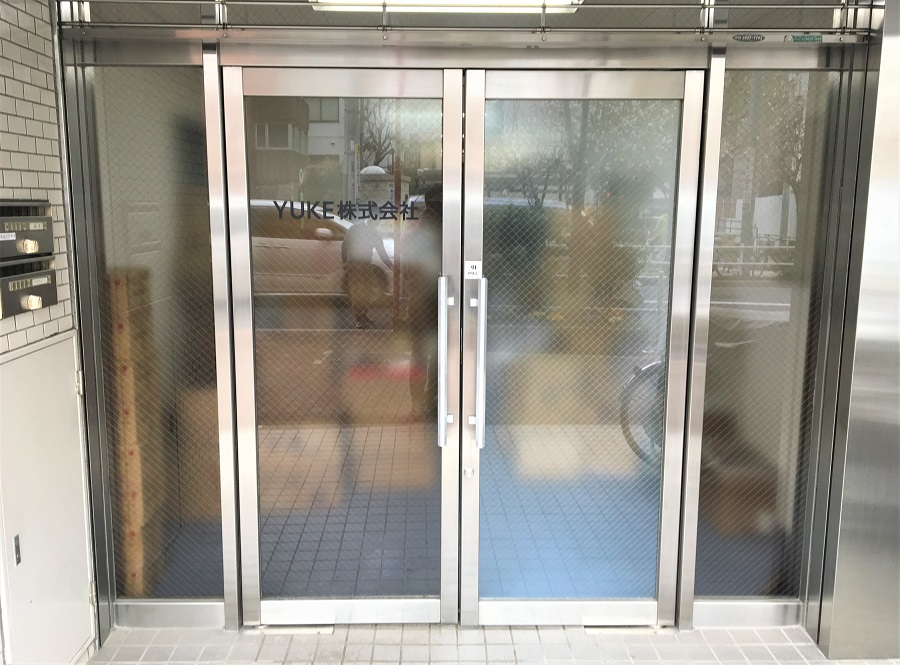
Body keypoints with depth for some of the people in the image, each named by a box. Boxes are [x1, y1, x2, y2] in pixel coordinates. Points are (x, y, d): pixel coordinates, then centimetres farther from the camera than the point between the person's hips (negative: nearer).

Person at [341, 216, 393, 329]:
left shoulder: (376, 234, 4)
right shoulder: (355, 228, -4)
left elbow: (382, 251, 5)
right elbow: (344, 245, 0)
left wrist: (391, 265, -5)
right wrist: (344, 261, -6)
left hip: (367, 265, 3)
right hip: (353, 264, -3)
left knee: (367, 293, -2)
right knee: (356, 291, -6)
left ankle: (363, 317, 8)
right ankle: (360, 319, -2)